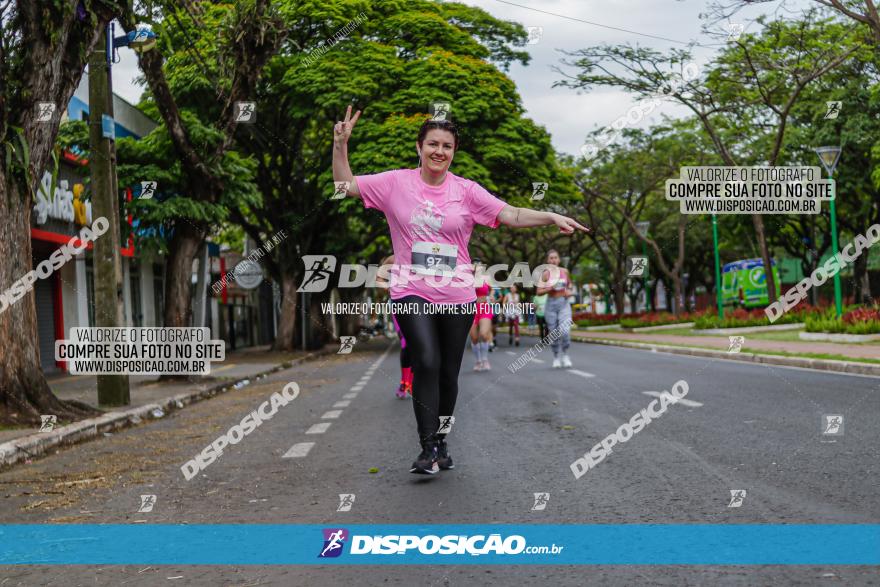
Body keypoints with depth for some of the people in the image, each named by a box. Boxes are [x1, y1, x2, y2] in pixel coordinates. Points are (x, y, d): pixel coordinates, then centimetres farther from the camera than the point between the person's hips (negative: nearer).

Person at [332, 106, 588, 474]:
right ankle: (428, 449, -13)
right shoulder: (396, 183, 2)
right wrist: (341, 144, -8)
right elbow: (346, 185, 4)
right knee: (426, 362, -20)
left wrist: (552, 217, -16)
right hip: (412, 292, -2)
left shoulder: (466, 191, 2)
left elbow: (512, 215, -2)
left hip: (456, 295, 2)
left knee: (448, 373, 9)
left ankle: (441, 443, 28)